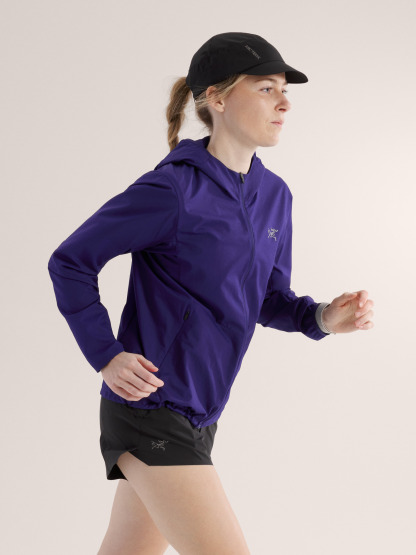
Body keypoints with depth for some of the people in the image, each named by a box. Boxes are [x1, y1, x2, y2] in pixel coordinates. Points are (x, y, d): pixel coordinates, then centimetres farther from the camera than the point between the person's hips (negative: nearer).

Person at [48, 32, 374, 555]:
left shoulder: (273, 195, 7)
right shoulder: (171, 190, -16)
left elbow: (267, 298, 15)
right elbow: (70, 261, -8)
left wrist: (321, 316, -4)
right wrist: (106, 357, -15)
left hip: (197, 416, 8)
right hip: (148, 409, -8)